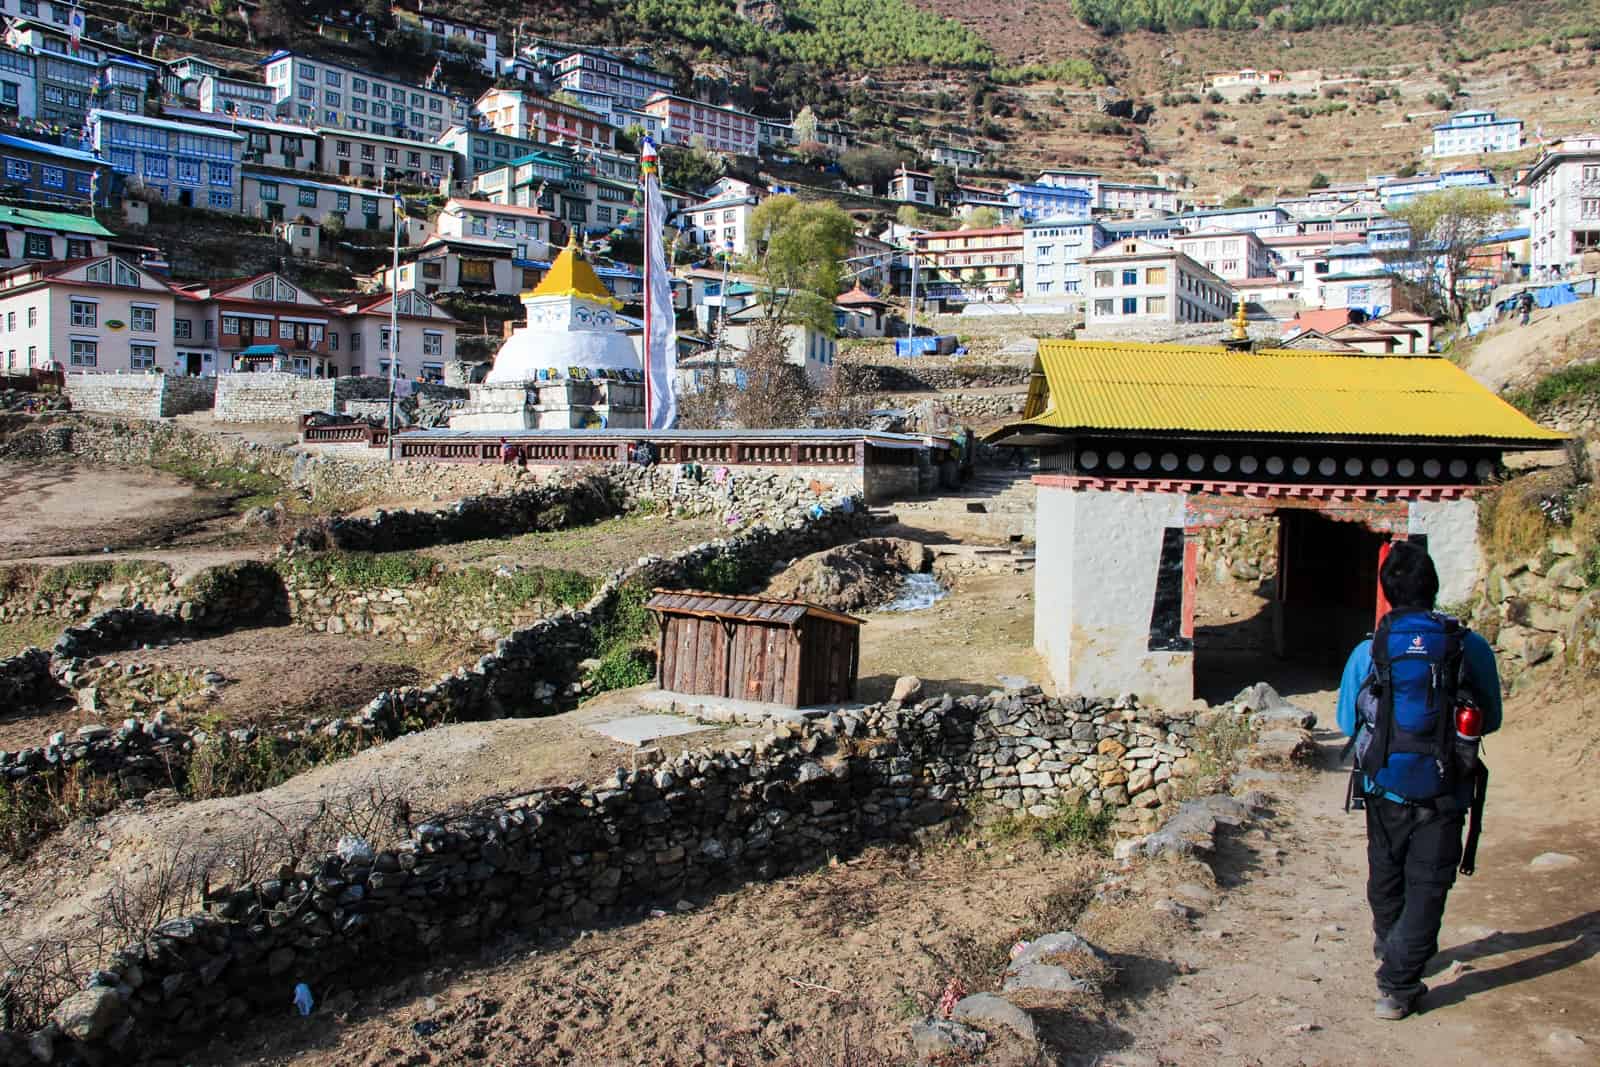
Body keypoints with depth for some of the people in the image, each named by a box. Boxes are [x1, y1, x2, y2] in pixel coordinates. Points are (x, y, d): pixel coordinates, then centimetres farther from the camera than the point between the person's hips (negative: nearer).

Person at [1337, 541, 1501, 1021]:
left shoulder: (1368, 652, -10)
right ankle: (1397, 985, 6)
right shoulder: (1471, 647, -11)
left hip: (1385, 789, 2)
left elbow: (1346, 722, 2)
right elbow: (1491, 719, 3)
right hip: (1444, 794, -2)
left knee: (1385, 879, 23)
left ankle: (1390, 950, 46)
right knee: (1426, 888, 9)